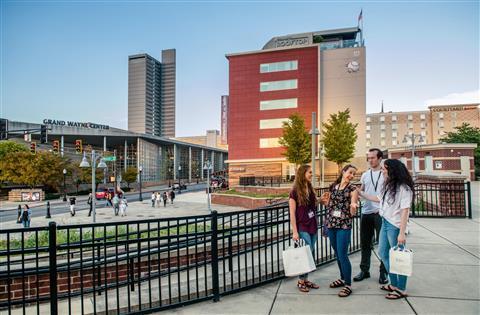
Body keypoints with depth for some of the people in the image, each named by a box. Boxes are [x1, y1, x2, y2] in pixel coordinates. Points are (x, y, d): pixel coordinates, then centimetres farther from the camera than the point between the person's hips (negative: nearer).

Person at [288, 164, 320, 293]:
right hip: (302, 228, -7)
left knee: (311, 254, 10)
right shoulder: (295, 192, -11)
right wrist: (295, 232, -14)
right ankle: (300, 281, 12)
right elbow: (292, 213, -11)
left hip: (313, 227, 7)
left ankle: (306, 279, 24)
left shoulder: (310, 189, 9)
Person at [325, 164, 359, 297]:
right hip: (331, 224, 5)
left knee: (342, 255, -6)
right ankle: (343, 278, 34)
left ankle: (348, 285, 8)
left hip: (344, 226, -5)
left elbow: (352, 211, -16)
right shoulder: (333, 187, 8)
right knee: (337, 254, 16)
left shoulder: (352, 189, -4)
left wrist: (353, 206, -34)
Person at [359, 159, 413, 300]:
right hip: (385, 224, 10)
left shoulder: (404, 188, -16)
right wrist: (361, 194, 25)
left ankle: (401, 289, 20)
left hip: (395, 226, -9)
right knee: (383, 254, 20)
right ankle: (394, 284, 35)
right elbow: (378, 199, 24)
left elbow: (405, 211, -18)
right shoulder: (388, 186, 9)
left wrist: (402, 233, -20)